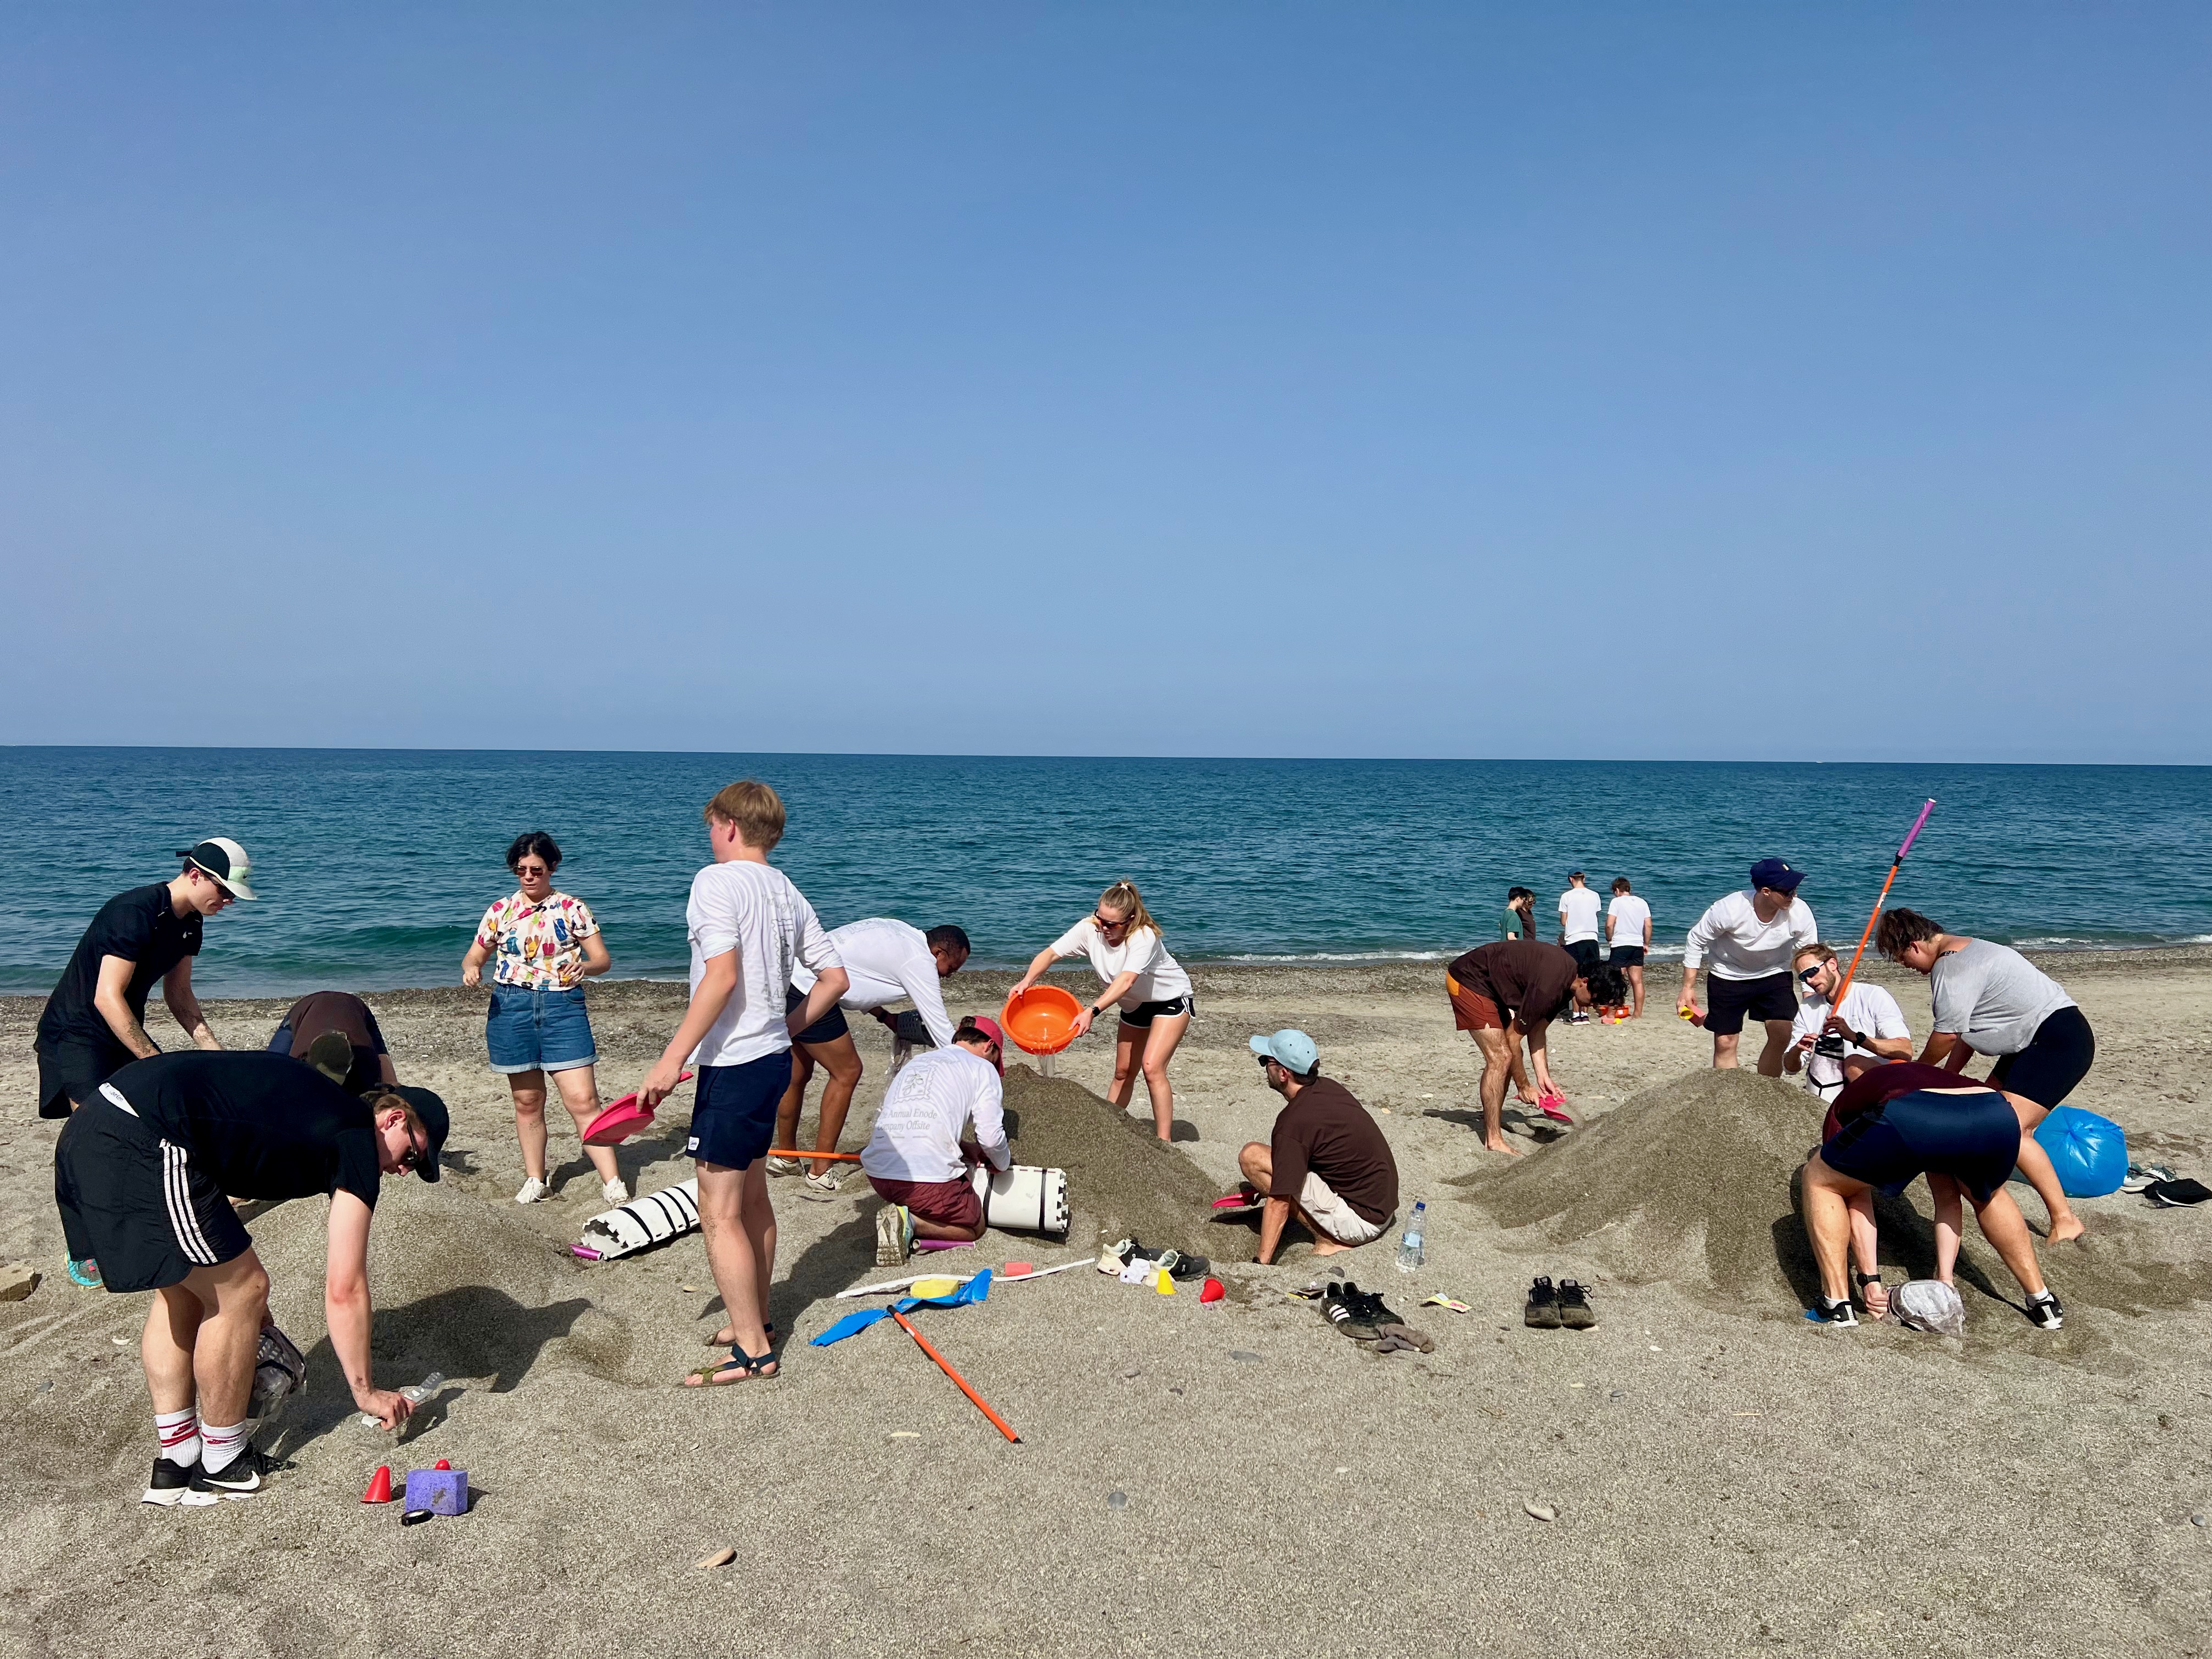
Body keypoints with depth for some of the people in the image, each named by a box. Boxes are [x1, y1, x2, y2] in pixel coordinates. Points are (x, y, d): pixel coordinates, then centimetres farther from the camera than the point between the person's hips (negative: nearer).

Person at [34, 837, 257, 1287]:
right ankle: (83, 1254, -7)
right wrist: (155, 1062, -29)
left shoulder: (189, 923, 3)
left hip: (125, 1033, 9)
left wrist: (213, 1049, 2)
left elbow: (179, 996, 12)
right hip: (76, 1034, -9)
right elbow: (107, 998, -29)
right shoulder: (135, 913, -26)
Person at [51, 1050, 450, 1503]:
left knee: (182, 1289, 22)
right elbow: (344, 1290, 0)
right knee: (241, 1292, 5)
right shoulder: (358, 1141, -1)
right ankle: (222, 1465, 20)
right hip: (141, 1146, -10)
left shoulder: (315, 1104, 24)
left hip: (88, 1131, 10)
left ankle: (176, 1463, 28)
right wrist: (366, 1392, 12)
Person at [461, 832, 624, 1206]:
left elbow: (603, 958, 2)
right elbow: (474, 955, 16)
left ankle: (612, 1183, -7)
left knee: (583, 1100, -8)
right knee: (527, 1101, 9)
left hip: (563, 1007, -2)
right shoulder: (500, 910, 9)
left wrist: (585, 967, -21)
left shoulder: (572, 908, 3)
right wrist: (471, 969, -8)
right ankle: (536, 1180, 24)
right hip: (510, 1008, 2)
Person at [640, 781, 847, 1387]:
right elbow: (835, 977, 11)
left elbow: (722, 975, -24)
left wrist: (672, 1058, -22)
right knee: (751, 1199, 21)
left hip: (732, 1065, -9)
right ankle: (755, 1321, 34)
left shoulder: (717, 881, -12)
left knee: (719, 1214, -1)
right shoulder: (788, 893, 12)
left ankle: (752, 1351, 4)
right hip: (773, 1059, 9)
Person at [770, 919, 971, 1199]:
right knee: (847, 1073, 1)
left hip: (787, 975, 10)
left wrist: (885, 1017, 17)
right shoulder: (920, 960, -8)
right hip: (807, 992, -10)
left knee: (797, 1076, 22)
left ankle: (785, 1159, 37)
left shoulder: (898, 933, 17)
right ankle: (818, 1177, 5)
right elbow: (940, 1027, -6)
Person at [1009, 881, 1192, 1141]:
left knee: (1152, 1067, -18)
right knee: (1123, 1072, 8)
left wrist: (1092, 1011, -56)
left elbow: (1125, 981, -45)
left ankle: (1163, 1142, -12)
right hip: (1135, 1005, 6)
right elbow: (1050, 953, -21)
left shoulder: (1144, 937, -34)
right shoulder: (1090, 928, -19)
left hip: (1171, 1000, -6)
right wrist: (1027, 980, -40)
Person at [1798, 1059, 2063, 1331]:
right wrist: (1945, 1279, 39)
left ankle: (1838, 1307, 13)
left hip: (1908, 1119, -5)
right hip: (1997, 1119, 5)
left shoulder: (1847, 1103, 36)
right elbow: (1948, 1201, 42)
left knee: (1820, 1180, 21)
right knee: (1987, 1195, 41)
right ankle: (2043, 1302, 42)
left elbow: (1856, 1200, 29)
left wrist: (1870, 1280, 29)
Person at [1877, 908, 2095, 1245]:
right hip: (2035, 1042, 11)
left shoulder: (1953, 967, -19)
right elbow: (1968, 1028, 18)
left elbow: (1948, 1034, -14)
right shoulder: (1962, 953, 15)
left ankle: (2064, 1220, -15)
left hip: (2061, 1041, -11)